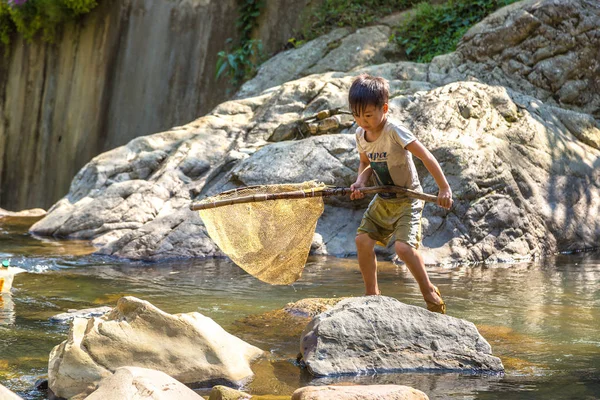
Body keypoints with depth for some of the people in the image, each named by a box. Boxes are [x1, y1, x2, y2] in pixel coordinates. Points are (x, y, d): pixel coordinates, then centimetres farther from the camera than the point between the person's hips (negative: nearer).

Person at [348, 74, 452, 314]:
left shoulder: (394, 132, -24)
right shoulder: (361, 135, -2)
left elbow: (426, 157, -23)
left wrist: (444, 189, -22)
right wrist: (361, 181, -5)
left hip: (407, 200, -7)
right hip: (383, 201, 7)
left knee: (403, 247, -22)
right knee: (363, 240, -6)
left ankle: (429, 291, 1)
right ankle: (372, 294, 10)